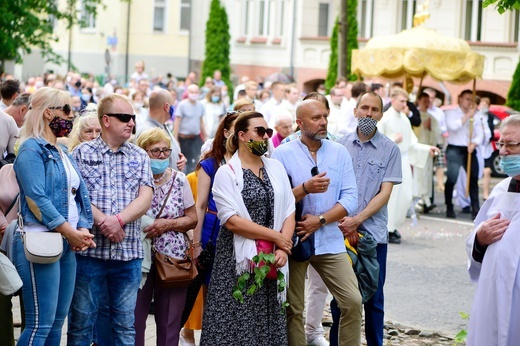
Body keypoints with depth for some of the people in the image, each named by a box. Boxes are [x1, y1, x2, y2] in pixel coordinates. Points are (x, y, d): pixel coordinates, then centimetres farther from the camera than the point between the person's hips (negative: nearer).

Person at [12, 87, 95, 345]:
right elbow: (37, 200, -17)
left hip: (67, 246, 9)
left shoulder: (63, 154, 19)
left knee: (57, 322, 11)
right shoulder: (32, 149, -8)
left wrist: (83, 229, -3)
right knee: (40, 324, -10)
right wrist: (71, 232, -17)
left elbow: (78, 195, 15)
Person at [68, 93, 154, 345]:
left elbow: (145, 198, 1)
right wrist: (102, 221, -17)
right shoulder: (82, 153, 3)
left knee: (125, 323, 8)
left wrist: (119, 219, -15)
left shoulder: (139, 157, 12)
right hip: (89, 248, -3)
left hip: (129, 250, 3)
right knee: (81, 320, 3)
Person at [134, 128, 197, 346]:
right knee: (134, 319, -1)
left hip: (173, 259, 2)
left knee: (169, 322, 6)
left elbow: (192, 218, 8)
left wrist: (168, 225, -7)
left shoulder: (179, 180, 6)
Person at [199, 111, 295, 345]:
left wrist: (282, 249, -9)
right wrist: (276, 237, -10)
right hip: (238, 260, -4)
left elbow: (289, 212, 6)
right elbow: (231, 221, -13)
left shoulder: (275, 168, 10)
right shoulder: (227, 173, -4)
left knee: (269, 325, 5)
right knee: (236, 325, -3)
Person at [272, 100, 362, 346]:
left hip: (330, 241, 2)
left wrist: (320, 220, -12)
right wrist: (306, 189, -22)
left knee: (353, 302, -6)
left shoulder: (339, 153, 6)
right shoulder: (282, 154, -2)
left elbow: (350, 198, -2)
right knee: (293, 310, 4)